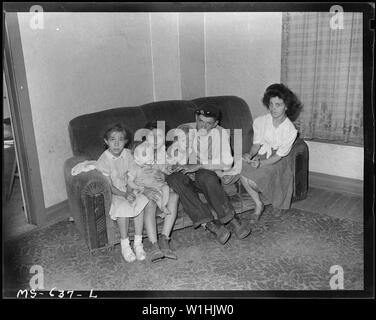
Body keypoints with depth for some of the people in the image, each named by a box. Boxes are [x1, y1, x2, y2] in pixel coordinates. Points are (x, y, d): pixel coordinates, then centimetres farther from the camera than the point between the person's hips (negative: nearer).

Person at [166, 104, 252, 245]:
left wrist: (199, 166, -17)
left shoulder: (221, 133, 1)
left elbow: (227, 164, -7)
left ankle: (229, 218, -25)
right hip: (186, 174, 1)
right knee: (172, 178, -34)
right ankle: (209, 224, -38)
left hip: (207, 174, -1)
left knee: (206, 176, -38)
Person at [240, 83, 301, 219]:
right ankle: (258, 204, -4)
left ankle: (277, 204, 5)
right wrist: (250, 155, -24)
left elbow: (278, 156, -15)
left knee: (252, 181, -27)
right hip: (260, 156, 3)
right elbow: (256, 144, 0)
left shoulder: (290, 130, -15)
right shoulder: (260, 121, -7)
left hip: (277, 162, -3)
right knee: (243, 175, -29)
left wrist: (260, 163, -31)